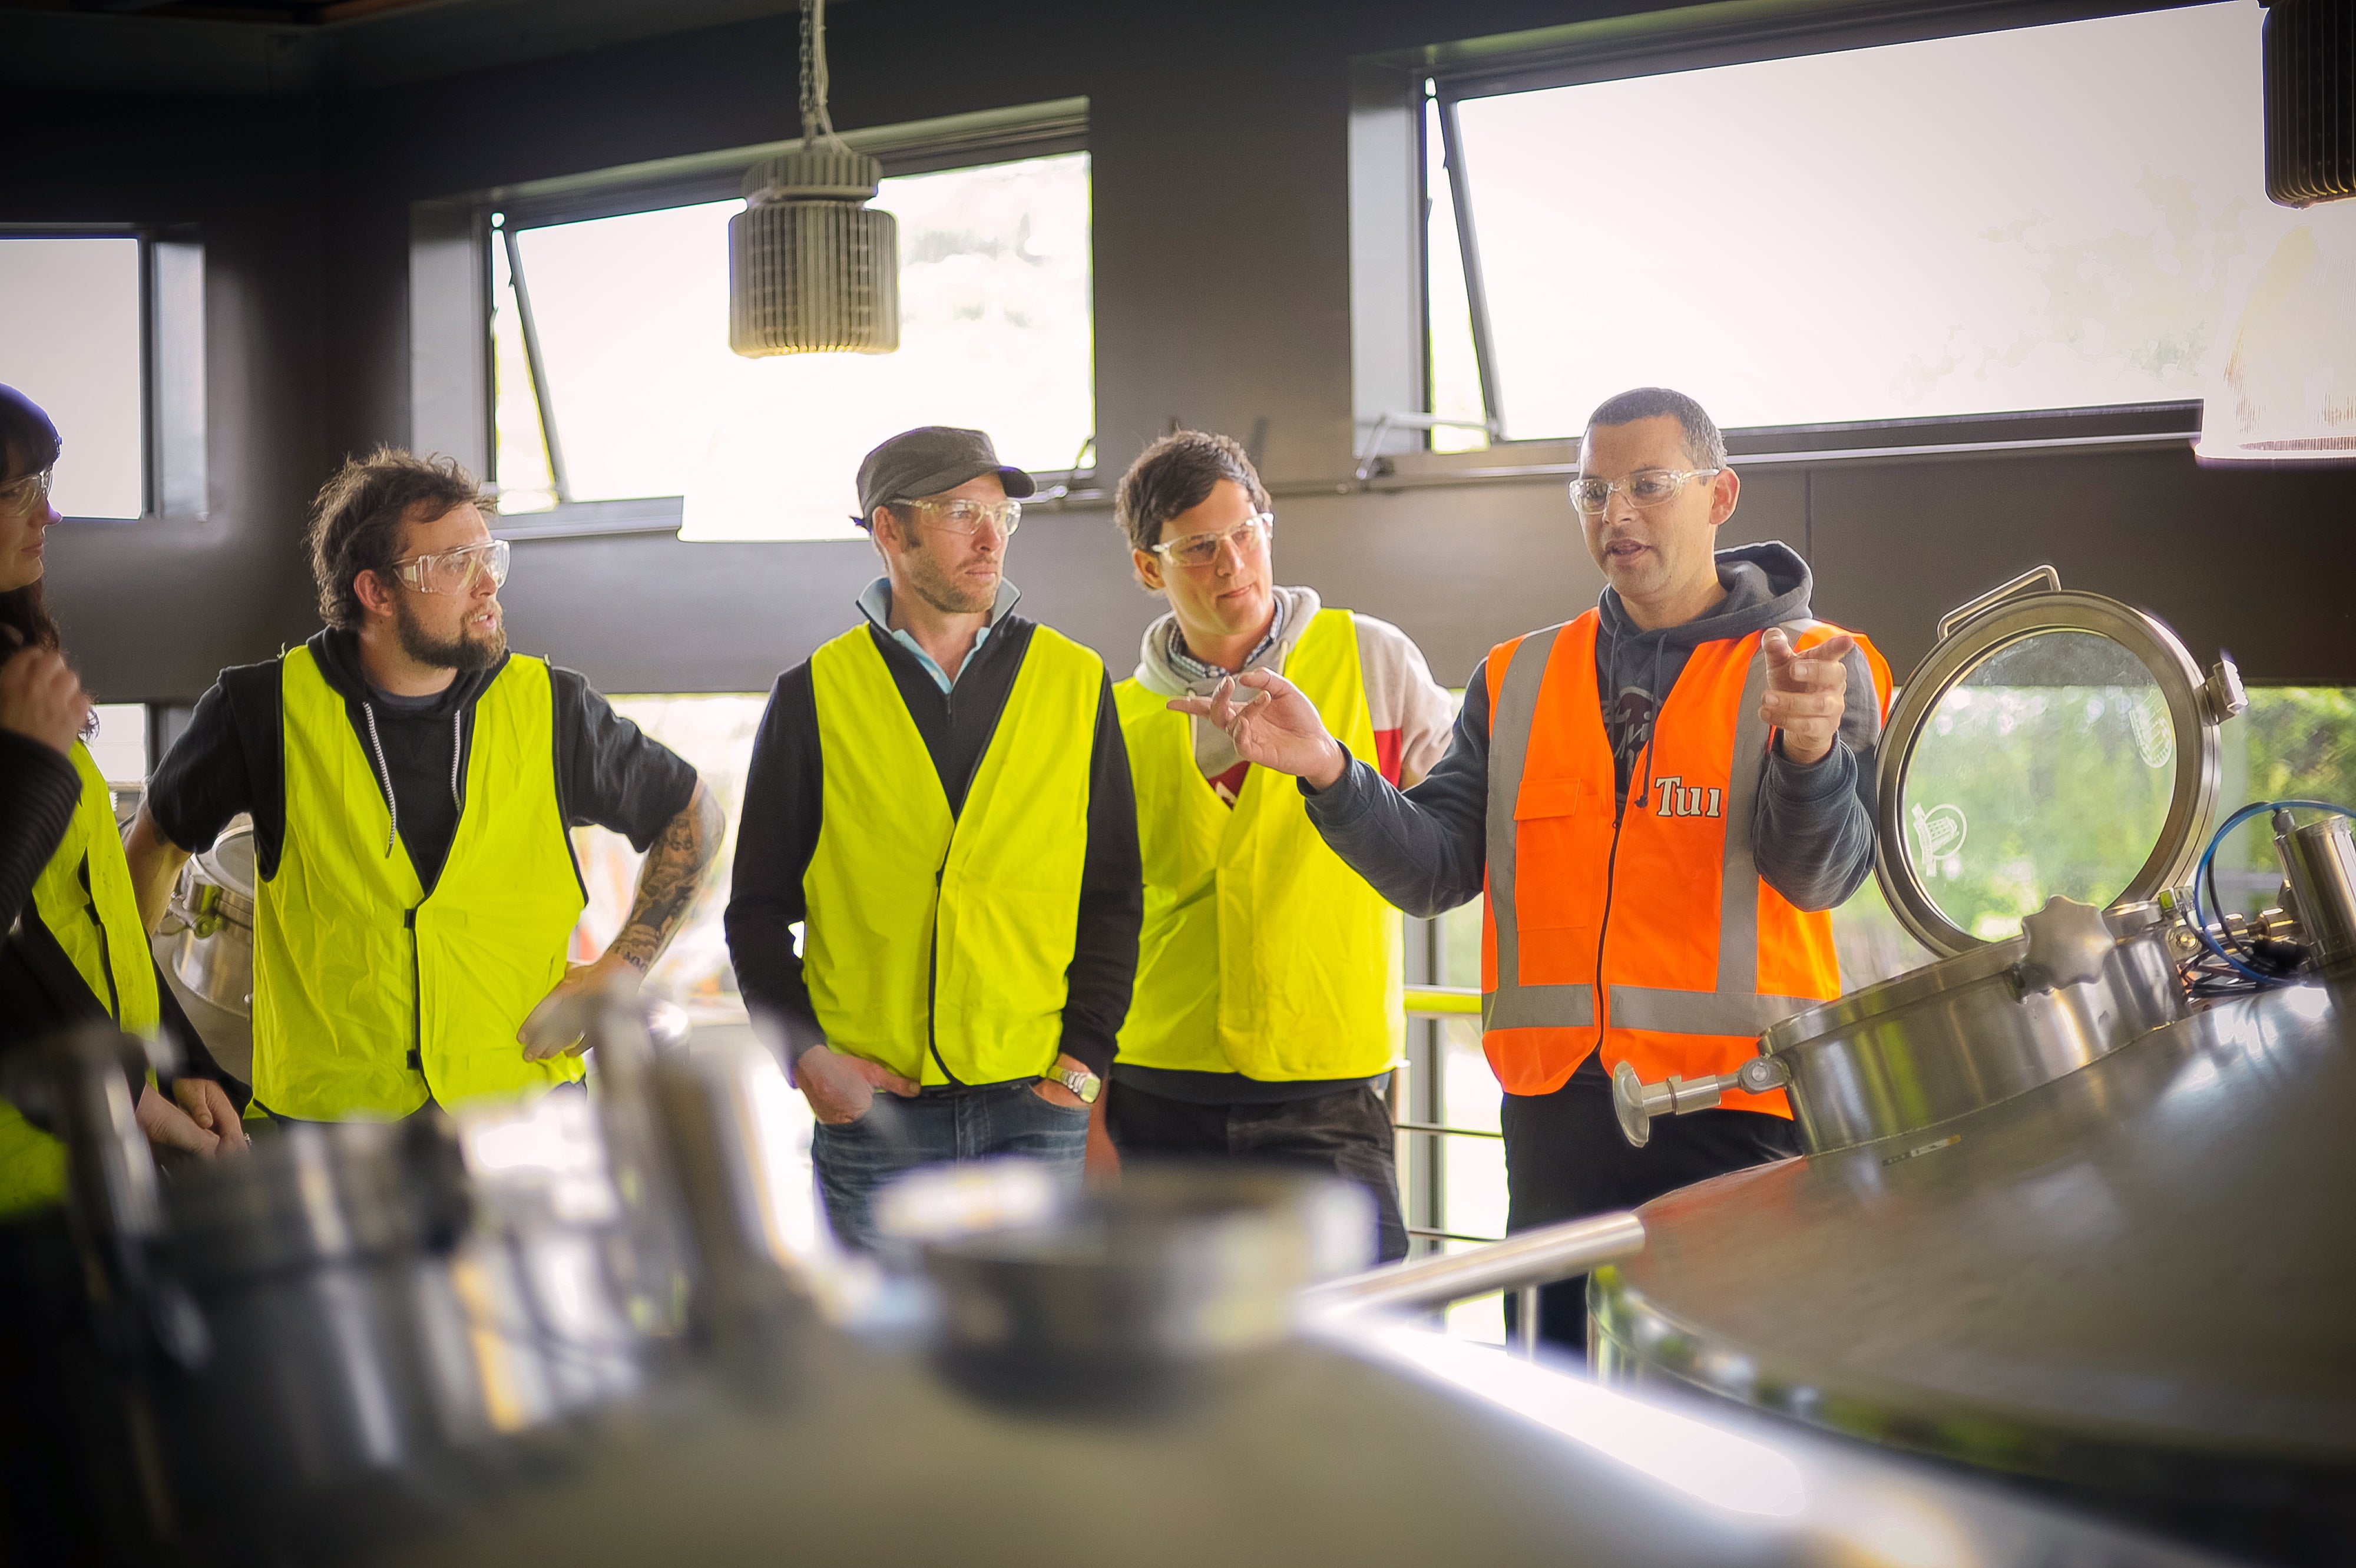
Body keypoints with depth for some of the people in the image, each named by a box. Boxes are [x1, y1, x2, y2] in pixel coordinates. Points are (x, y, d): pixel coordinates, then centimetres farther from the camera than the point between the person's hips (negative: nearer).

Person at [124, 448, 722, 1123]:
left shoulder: (548, 708, 3)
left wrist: (621, 969, 7)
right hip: (326, 1118, -1)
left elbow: (694, 815, 18)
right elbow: (156, 843, 17)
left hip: (521, 1109, 1)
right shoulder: (269, 710, 0)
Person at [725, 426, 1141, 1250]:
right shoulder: (816, 695, 4)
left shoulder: (1077, 683, 6)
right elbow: (758, 905, 7)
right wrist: (804, 1054, -5)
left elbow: (1112, 895, 8)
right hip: (871, 1109, 0)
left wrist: (1084, 1058, -2)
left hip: (1037, 1101, 1)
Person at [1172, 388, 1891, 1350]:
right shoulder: (1517, 683, 13)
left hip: (1738, 1104, -4)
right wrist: (1329, 772, -12)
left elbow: (1818, 874, -13)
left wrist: (1809, 747, -35)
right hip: (1557, 1115, 4)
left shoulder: (1817, 668, 0)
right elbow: (1433, 869, 6)